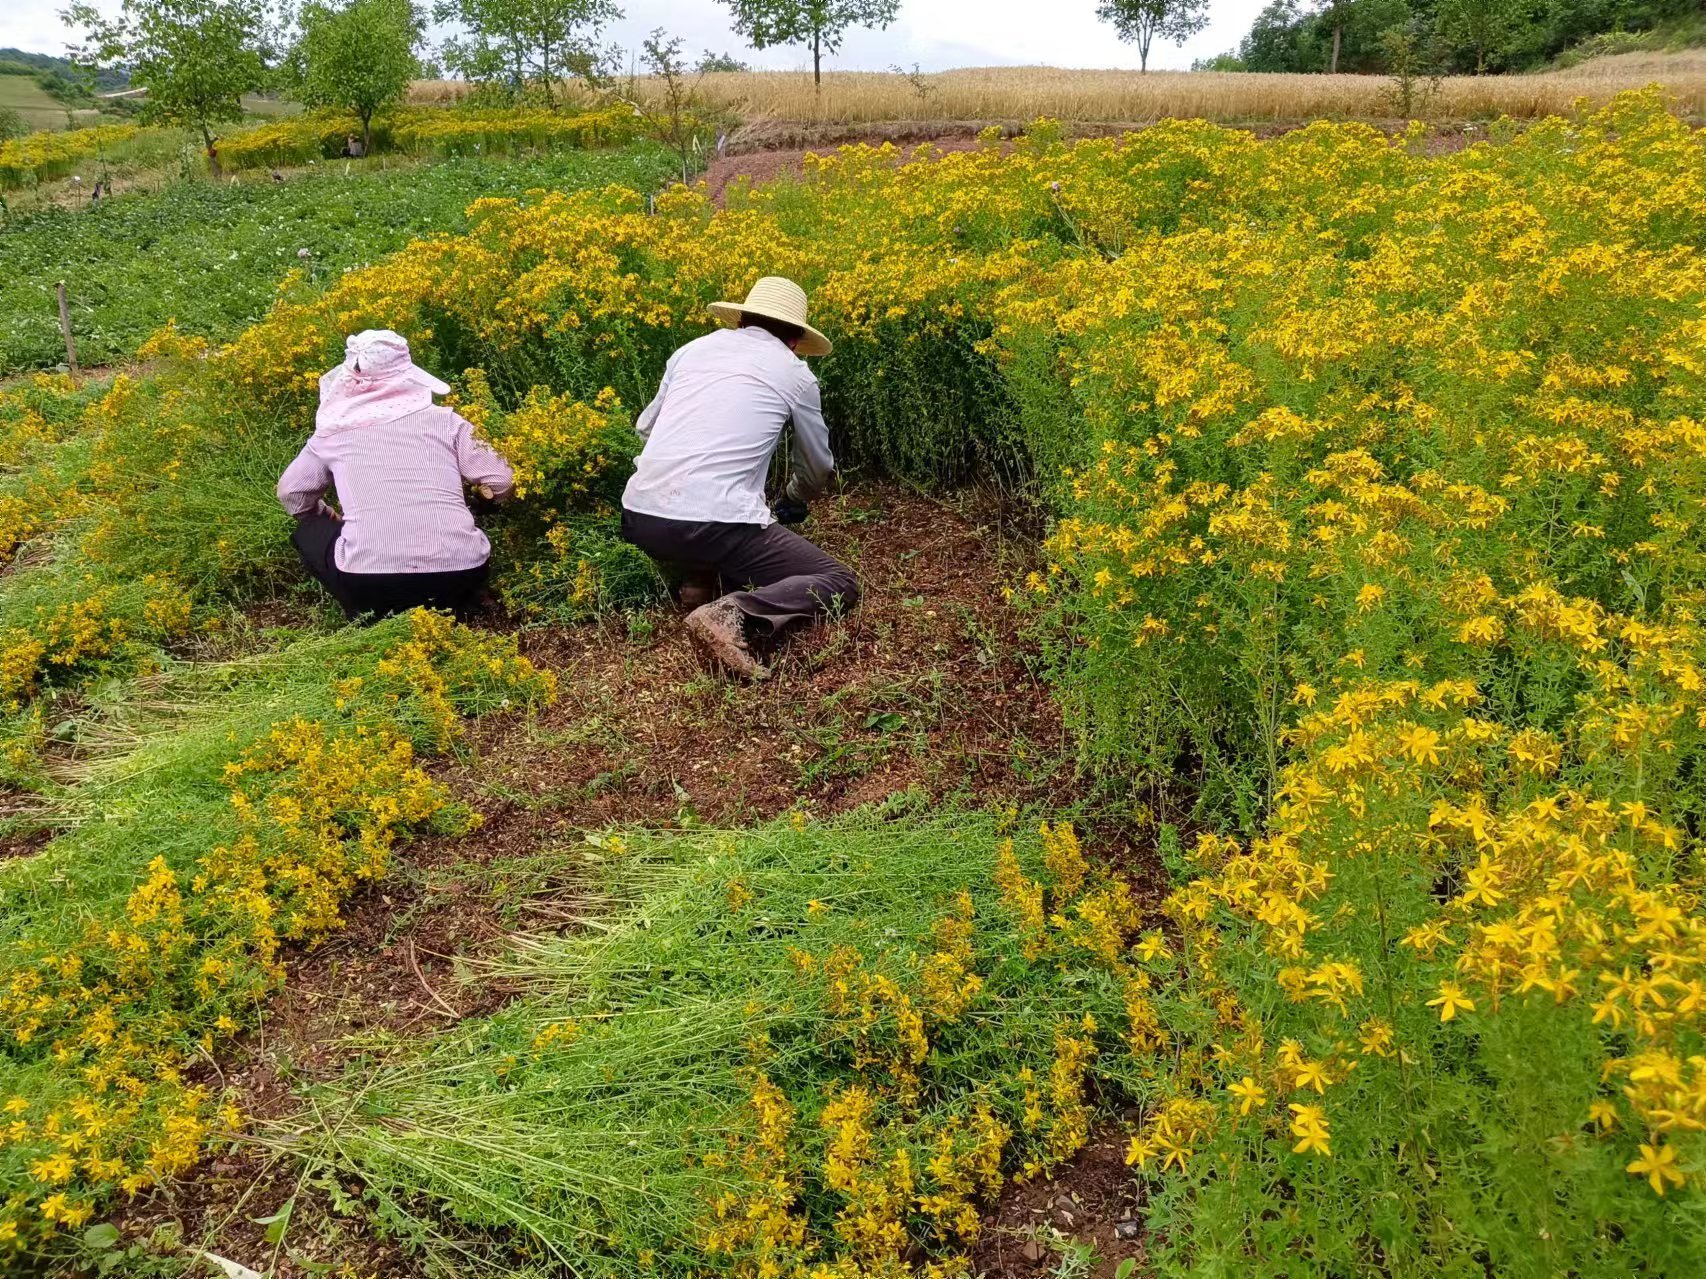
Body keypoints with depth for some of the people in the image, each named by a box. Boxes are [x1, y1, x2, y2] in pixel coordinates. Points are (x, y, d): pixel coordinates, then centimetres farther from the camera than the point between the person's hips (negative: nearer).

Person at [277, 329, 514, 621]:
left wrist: (332, 516, 43)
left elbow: (290, 493, 24)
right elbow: (503, 484, 10)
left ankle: (375, 618, 13)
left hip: (369, 581, -1)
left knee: (309, 531, 29)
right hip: (458, 572, 1)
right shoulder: (444, 419, 10)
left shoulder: (334, 431, 13)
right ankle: (444, 613, 12)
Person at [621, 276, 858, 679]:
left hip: (638, 518, 5)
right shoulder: (795, 373, 11)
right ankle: (734, 615, -18)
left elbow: (645, 429, 30)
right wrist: (793, 507, 45)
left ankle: (697, 579, 13)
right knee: (841, 583, 7)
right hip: (715, 525, -5)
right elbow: (818, 468, 24)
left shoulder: (693, 348, 19)